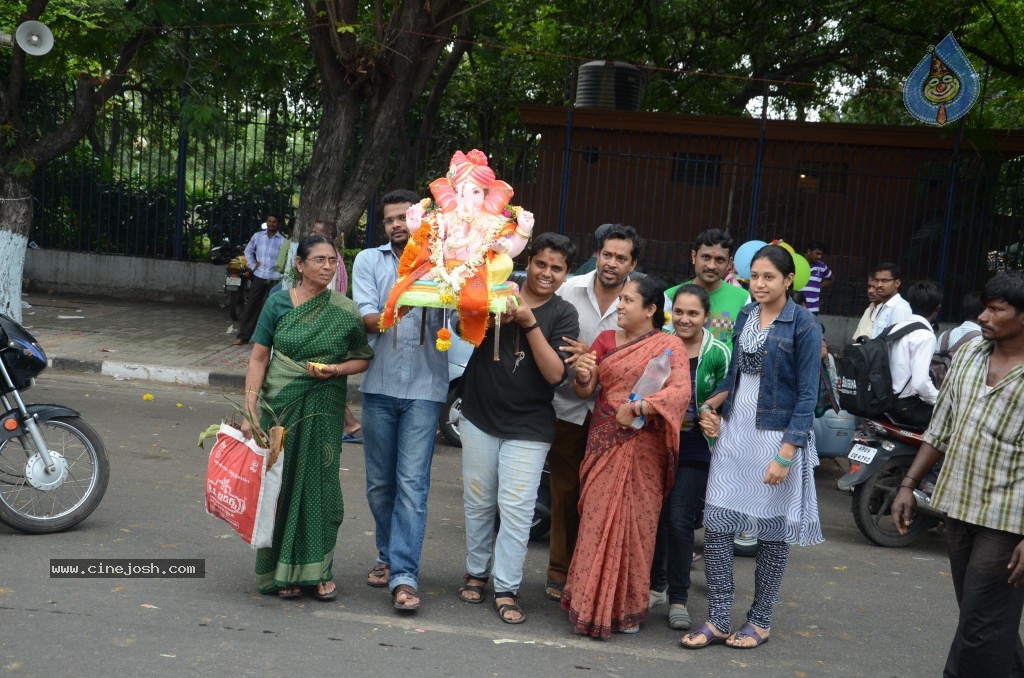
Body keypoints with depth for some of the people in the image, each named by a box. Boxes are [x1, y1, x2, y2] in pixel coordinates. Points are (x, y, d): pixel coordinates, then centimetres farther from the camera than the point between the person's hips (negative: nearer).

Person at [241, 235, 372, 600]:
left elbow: (363, 358, 8)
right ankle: (283, 571, 16)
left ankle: (319, 569, 15)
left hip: (323, 410, 0)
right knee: (280, 483, 4)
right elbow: (258, 358, -1)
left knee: (320, 483, 1)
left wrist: (336, 370, -12)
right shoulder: (279, 303, 0)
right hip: (279, 405, 0)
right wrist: (250, 411, -7)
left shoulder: (344, 311, 0)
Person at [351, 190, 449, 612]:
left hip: (424, 389, -2)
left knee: (412, 484, -7)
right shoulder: (369, 261, 6)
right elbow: (369, 319, -7)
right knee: (380, 482, 12)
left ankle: (404, 574, -5)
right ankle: (388, 555, 30)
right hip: (380, 386, 3)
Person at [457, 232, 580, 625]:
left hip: (528, 427, -2)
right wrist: (494, 315, -22)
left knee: (516, 509, -6)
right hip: (479, 416, 2)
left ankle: (506, 589, 2)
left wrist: (530, 323, -20)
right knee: (478, 502, 10)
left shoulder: (563, 315, -2)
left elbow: (555, 373, -13)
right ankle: (476, 572, 27)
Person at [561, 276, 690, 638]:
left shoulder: (669, 345, 0)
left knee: (637, 523, 1)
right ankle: (591, 604, 9)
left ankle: (629, 608, 13)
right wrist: (582, 376, -15)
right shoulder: (606, 340, 12)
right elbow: (584, 391, 8)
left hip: (644, 448, -3)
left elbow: (680, 391, -16)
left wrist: (638, 408, -26)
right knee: (598, 520, 0)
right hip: (605, 442, 3)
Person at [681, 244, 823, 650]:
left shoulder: (803, 325, -8)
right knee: (716, 524, 0)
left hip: (777, 436, -5)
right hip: (734, 432, 5)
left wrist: (785, 454, -17)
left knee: (773, 532, 6)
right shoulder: (745, 317, 9)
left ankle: (760, 621, 21)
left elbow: (807, 395, -11)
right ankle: (718, 620, 9)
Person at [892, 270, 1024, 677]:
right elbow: (941, 428, 15)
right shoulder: (968, 354, 8)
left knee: (980, 629, -1)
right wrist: (909, 484, 12)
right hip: (959, 506, 7)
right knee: (987, 620, 17)